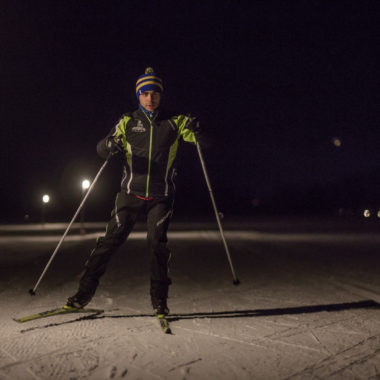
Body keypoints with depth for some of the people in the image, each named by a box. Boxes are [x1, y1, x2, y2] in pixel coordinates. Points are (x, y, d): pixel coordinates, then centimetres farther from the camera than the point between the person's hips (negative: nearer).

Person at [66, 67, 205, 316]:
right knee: (112, 239, -6)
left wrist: (196, 130, -23)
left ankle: (160, 298, 2)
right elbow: (102, 149, 3)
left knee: (158, 242, -11)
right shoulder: (128, 122, 7)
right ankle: (86, 290, 4)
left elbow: (203, 142, 0)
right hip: (131, 193, 1)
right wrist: (110, 145, -22)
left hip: (161, 195, 0)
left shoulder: (174, 123, 5)